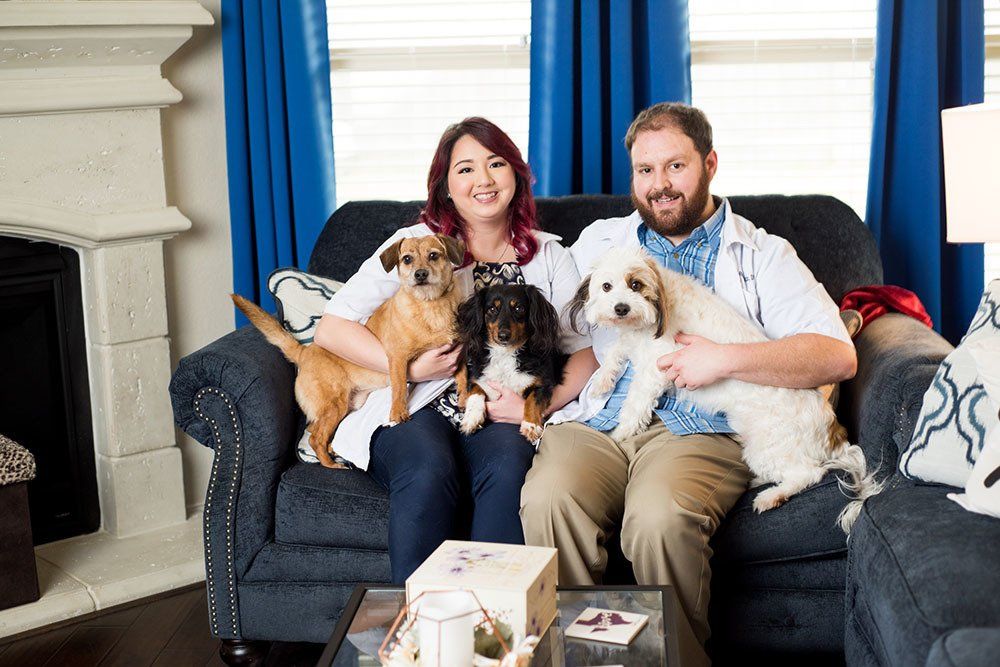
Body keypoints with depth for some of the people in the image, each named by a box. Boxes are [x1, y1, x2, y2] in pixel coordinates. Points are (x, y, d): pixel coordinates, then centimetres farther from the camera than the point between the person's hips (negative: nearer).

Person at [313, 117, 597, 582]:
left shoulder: (549, 256, 15)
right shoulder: (415, 244, 9)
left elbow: (586, 351, 7)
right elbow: (331, 328, 3)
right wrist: (408, 368, -9)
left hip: (503, 420, 1)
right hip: (417, 411, -1)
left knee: (508, 467, -33)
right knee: (429, 472, -34)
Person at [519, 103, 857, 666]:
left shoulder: (762, 255, 13)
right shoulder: (598, 242, 25)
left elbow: (838, 356, 0)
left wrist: (726, 360, -11)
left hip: (696, 430, -2)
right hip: (594, 423, 3)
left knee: (660, 518, -35)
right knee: (547, 502, -30)